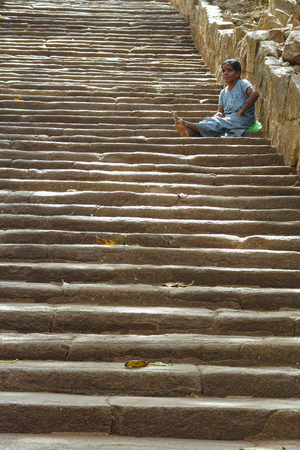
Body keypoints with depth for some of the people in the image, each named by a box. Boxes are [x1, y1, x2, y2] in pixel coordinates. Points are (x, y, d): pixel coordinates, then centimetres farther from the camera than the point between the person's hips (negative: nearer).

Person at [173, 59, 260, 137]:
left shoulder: (242, 83, 1)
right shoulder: (223, 93, 21)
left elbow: (254, 94, -19)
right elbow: (220, 111, 13)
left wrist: (241, 112, -20)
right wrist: (218, 114, -14)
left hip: (243, 119, -6)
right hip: (228, 120, 6)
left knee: (217, 124, -29)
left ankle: (187, 125, -44)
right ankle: (189, 132, -51)